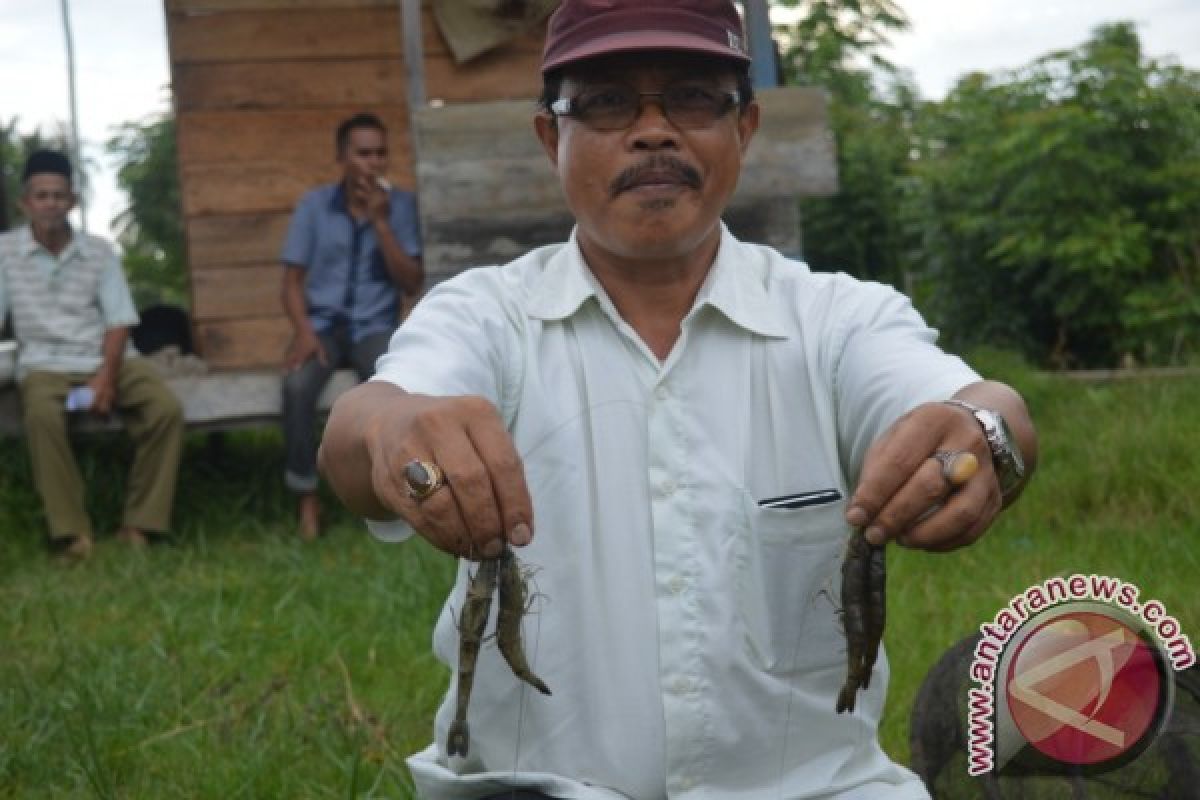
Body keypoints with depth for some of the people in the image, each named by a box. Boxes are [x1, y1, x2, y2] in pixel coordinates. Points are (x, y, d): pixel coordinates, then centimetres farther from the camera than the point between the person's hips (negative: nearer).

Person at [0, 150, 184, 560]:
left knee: (167, 409, -25)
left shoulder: (100, 251, 7)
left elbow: (119, 322, 2)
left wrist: (107, 376, -15)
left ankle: (139, 524, -17)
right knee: (42, 417, -37)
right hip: (46, 365, -2)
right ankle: (71, 531, -29)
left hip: (108, 359, 2)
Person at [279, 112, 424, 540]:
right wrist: (304, 330, -16)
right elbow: (292, 280, 3)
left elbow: (413, 285, -5)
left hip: (374, 326, 0)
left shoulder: (401, 205, 2)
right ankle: (307, 497, -17)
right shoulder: (314, 204, 3)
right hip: (322, 323, 1)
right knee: (297, 386, -33)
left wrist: (381, 223, -14)